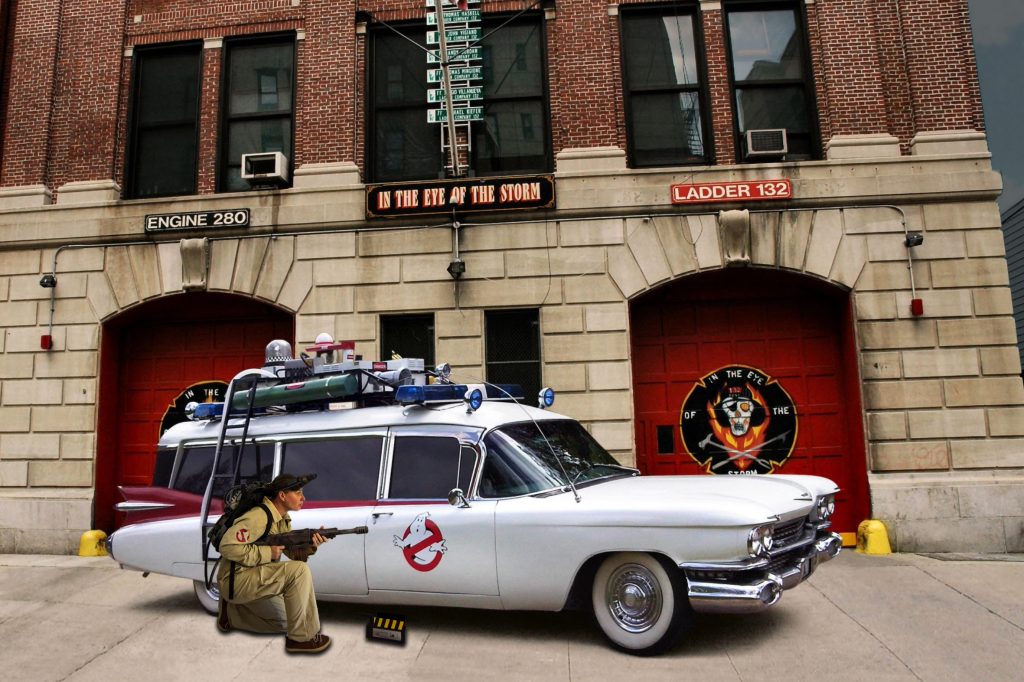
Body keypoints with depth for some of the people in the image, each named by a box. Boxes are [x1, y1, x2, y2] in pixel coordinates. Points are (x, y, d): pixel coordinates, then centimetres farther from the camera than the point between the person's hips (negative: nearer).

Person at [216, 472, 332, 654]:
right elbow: (228, 546, -31)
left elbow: (294, 553, 7)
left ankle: (231, 612, 25)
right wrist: (267, 552, -25)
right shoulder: (259, 517, -22)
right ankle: (302, 637, -16)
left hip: (254, 580, 10)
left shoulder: (282, 520, 8)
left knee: (283, 622, 20)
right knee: (299, 571, -25)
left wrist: (310, 545, -15)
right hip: (235, 580, -10)